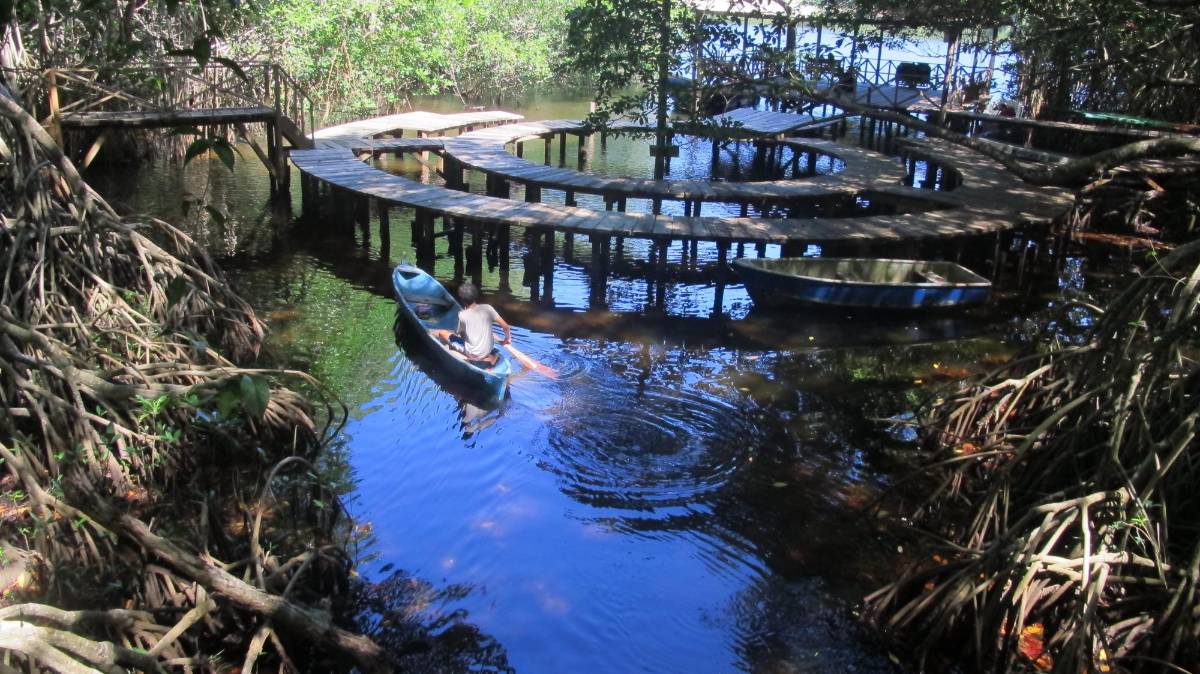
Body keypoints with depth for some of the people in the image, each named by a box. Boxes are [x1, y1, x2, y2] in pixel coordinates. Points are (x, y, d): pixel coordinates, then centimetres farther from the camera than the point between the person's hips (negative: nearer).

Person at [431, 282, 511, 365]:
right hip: (488, 350, 2)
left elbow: (458, 333, 2)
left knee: (441, 333, 7)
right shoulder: (487, 308, -6)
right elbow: (505, 326, -2)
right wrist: (507, 339, 14)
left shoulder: (463, 315, -13)